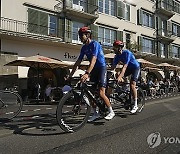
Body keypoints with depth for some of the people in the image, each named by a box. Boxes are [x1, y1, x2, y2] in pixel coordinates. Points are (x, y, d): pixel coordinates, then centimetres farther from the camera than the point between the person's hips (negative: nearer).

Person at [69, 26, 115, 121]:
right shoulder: (84, 48, 6)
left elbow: (93, 60, -30)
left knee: (101, 93, -15)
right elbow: (78, 62, 6)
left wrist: (87, 73, -42)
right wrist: (70, 75, -1)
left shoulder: (95, 44, -16)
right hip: (94, 69, 8)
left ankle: (111, 112, 4)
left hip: (101, 68, -7)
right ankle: (96, 113, 17)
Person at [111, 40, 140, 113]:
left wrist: (120, 77, -49)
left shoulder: (127, 53, -30)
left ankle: (135, 105, -11)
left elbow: (125, 66, -39)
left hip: (135, 67, -7)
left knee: (132, 85, -19)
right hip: (128, 68, 7)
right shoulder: (117, 56, -9)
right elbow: (113, 67, -11)